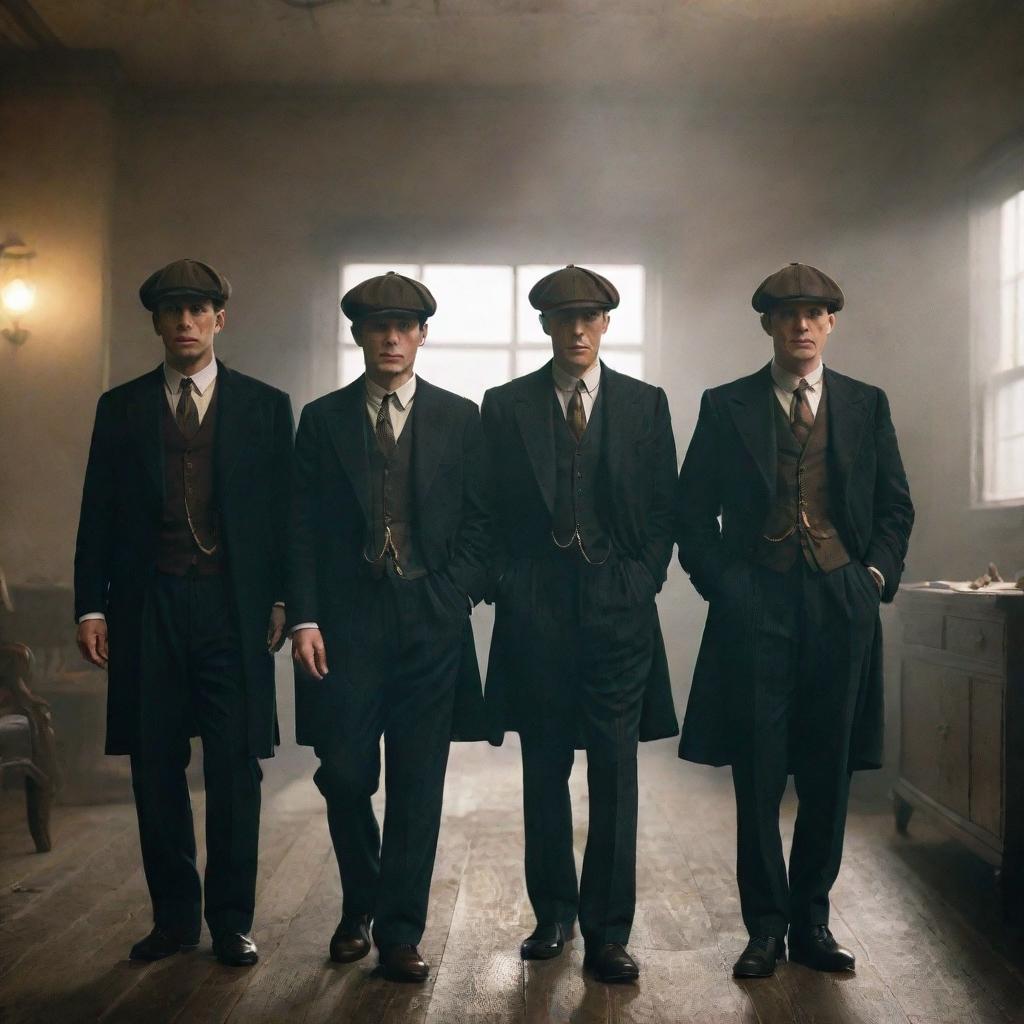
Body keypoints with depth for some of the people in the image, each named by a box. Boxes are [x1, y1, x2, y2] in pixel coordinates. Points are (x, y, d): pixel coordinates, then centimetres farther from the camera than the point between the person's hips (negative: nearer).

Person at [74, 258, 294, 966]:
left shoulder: (265, 406, 7)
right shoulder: (121, 408, 11)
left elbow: (282, 510, 5)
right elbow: (99, 514, 9)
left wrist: (281, 600, -2)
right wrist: (91, 605, 1)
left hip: (234, 606, -2)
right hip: (148, 607, 2)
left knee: (235, 767, 1)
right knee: (156, 765, 7)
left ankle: (233, 921, 14)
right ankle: (174, 915, 21)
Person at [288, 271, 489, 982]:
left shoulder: (460, 418, 7)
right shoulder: (323, 419, 8)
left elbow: (479, 521, 6)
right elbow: (305, 528, 4)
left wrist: (453, 597, -6)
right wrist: (305, 617, -4)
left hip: (432, 622, 0)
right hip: (346, 621, 1)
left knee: (418, 786, 3)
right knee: (345, 775, 3)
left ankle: (400, 931, 16)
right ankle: (359, 906, 29)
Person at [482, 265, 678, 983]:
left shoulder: (645, 404, 8)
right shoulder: (505, 406, 7)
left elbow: (664, 506, 8)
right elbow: (491, 508, 7)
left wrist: (643, 580, -1)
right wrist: (506, 585, -1)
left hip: (618, 607, 0)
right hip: (535, 609, 1)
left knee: (615, 773, 0)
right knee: (544, 772, 10)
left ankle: (608, 932, 10)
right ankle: (553, 913, 26)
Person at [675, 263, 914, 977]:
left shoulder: (867, 405, 11)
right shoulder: (726, 407, 6)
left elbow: (896, 505, 14)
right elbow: (693, 511, 6)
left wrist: (877, 573, 1)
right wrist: (721, 584, -3)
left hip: (842, 604, 2)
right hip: (756, 604, -2)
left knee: (829, 773, 7)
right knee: (758, 774, 1)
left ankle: (812, 920, 20)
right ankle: (767, 925, 13)